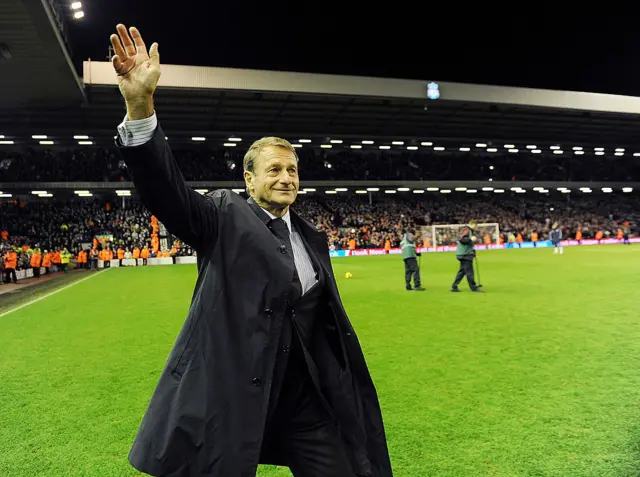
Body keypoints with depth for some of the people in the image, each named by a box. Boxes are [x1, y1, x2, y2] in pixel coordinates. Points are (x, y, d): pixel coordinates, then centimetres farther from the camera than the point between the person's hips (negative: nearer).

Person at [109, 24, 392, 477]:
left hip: (309, 394, 5)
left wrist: (349, 387, 14)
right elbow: (168, 191, -21)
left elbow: (331, 316, 15)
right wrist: (141, 108, -36)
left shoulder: (313, 237, 11)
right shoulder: (225, 217, -3)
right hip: (233, 394, -4)